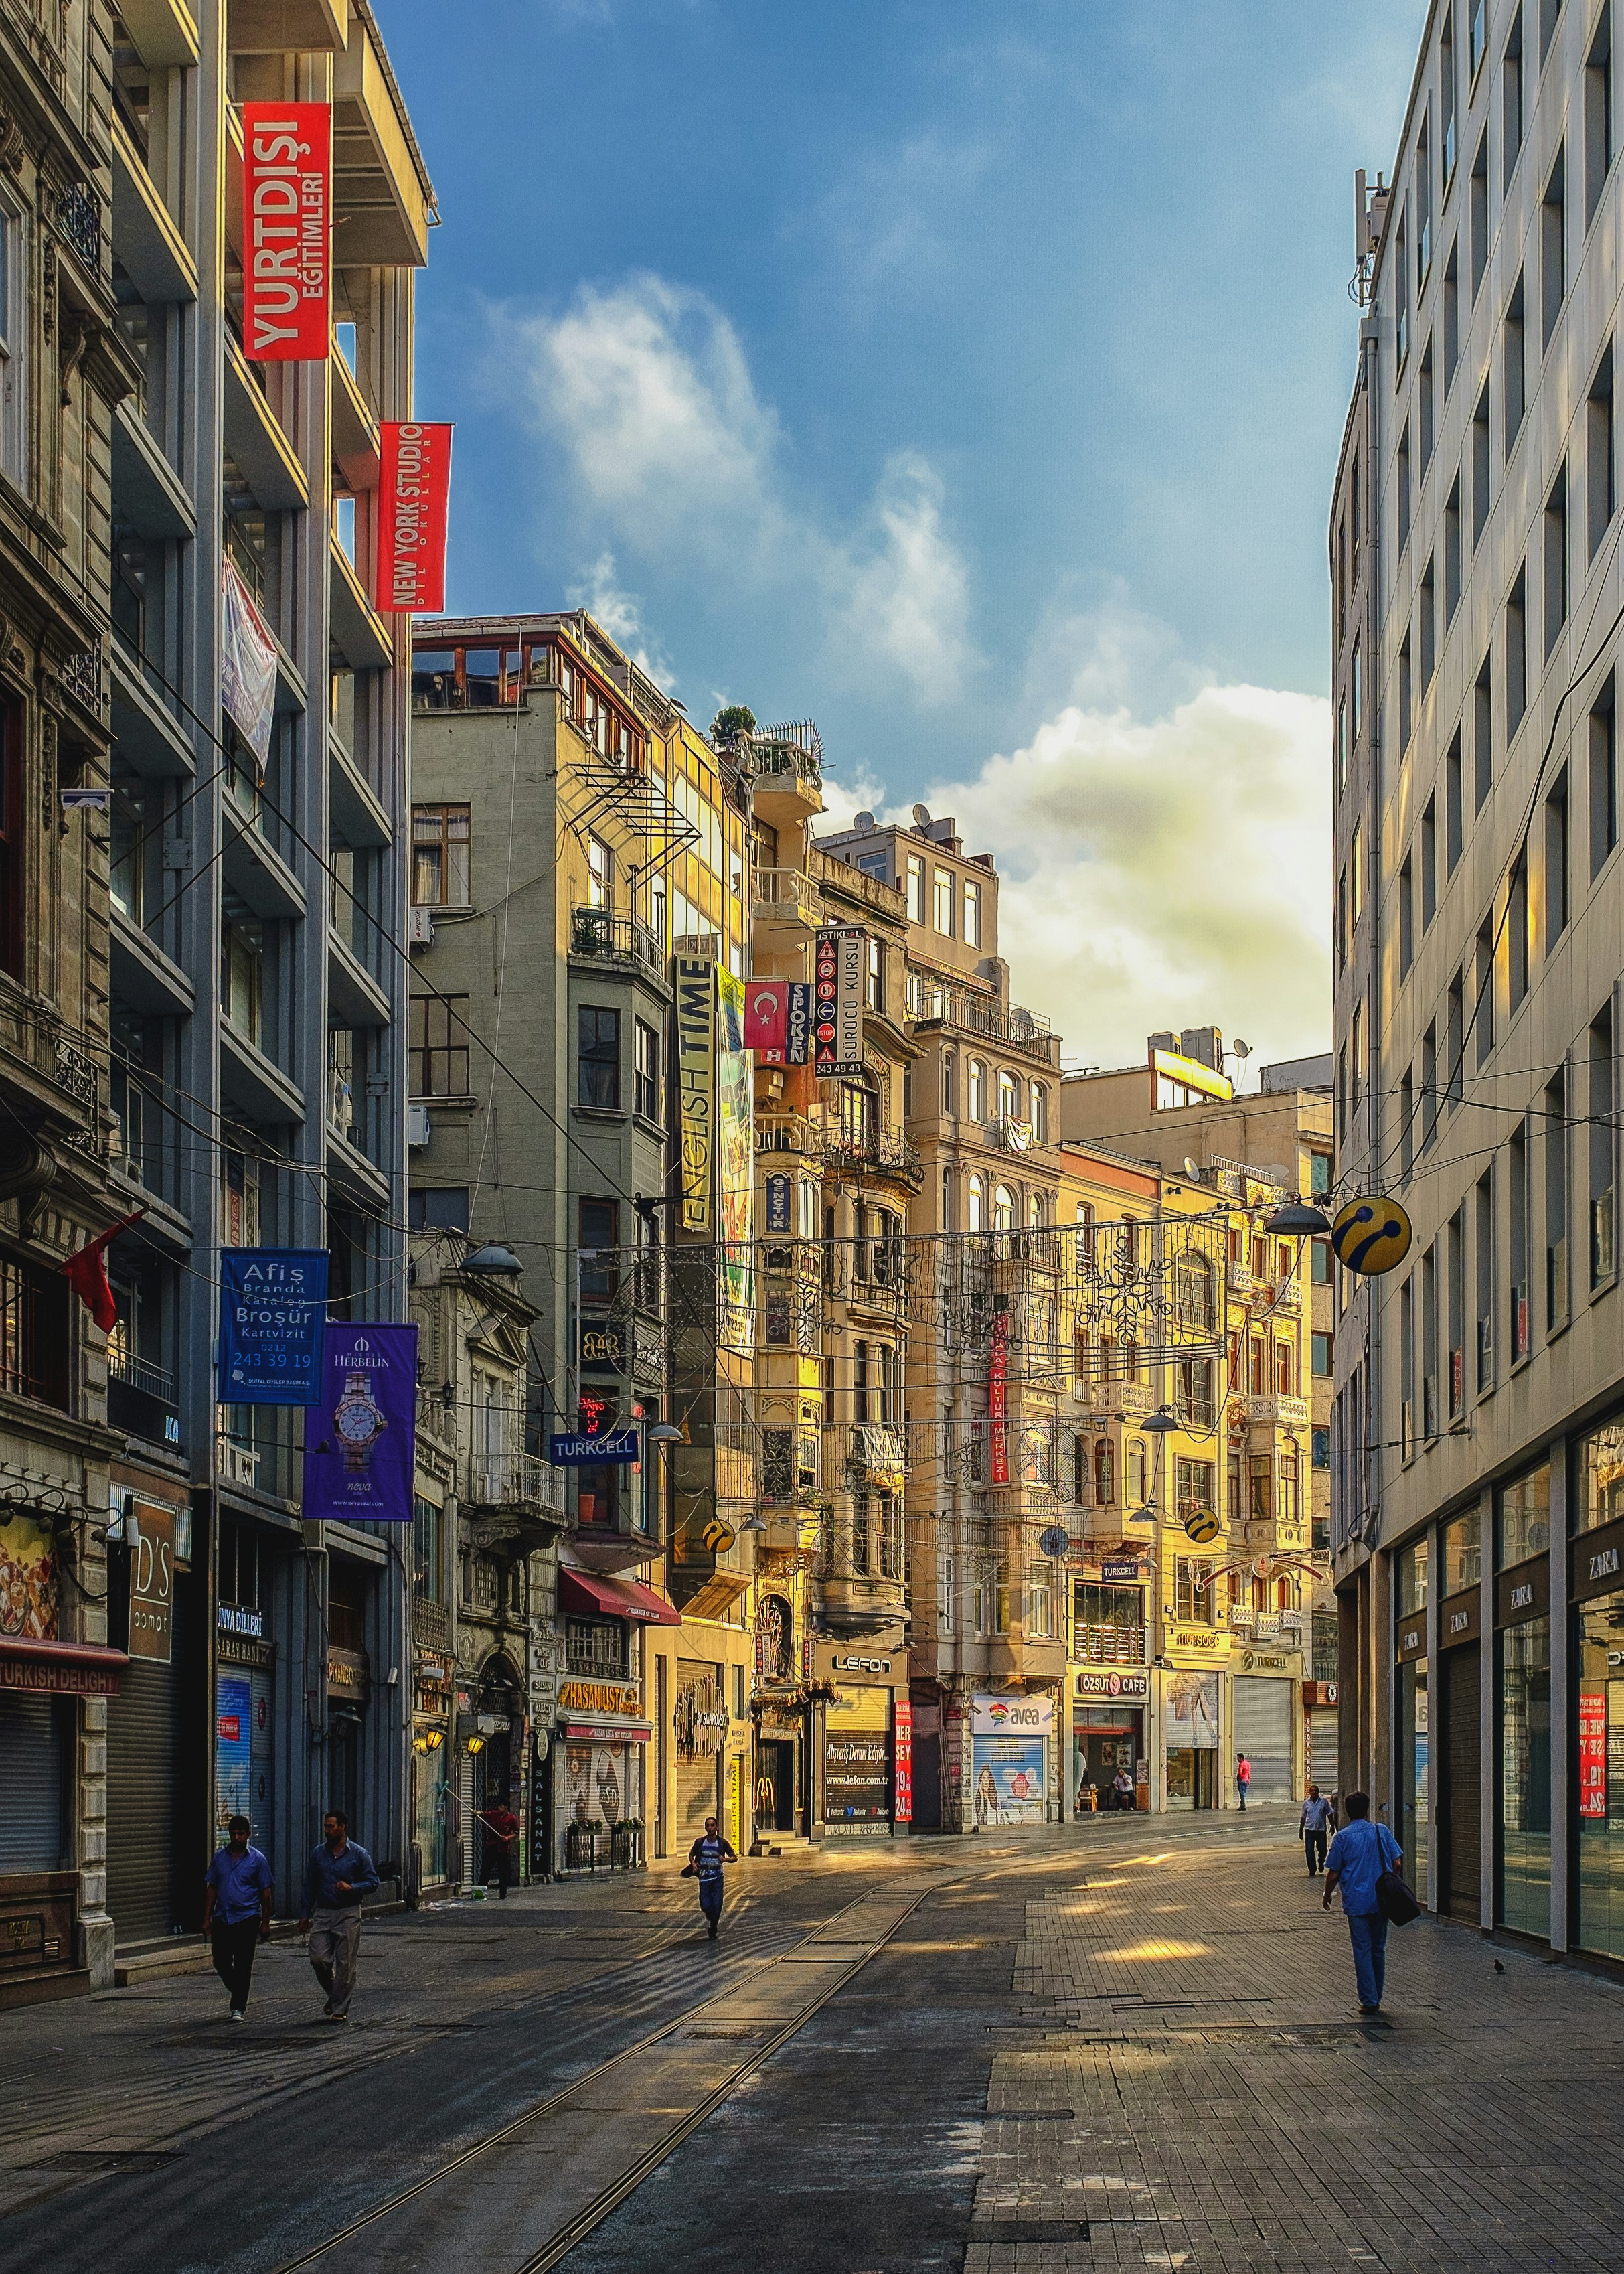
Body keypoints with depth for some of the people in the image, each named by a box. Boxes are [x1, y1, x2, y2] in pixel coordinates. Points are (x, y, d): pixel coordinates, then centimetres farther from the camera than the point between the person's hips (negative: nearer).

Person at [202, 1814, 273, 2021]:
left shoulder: (257, 1859, 0)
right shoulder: (219, 1857, 9)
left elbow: (265, 1892, 1)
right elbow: (212, 1888, 12)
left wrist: (265, 1923, -2)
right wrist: (207, 1918, 7)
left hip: (247, 1918, -3)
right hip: (222, 1917, 3)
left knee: (242, 1965, -5)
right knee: (220, 1961, 4)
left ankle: (238, 2008, 0)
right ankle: (237, 1992, 31)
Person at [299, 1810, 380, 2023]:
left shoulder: (359, 1855, -1)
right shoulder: (319, 1854, 9)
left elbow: (372, 1882, -2)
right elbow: (310, 1885, 14)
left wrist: (351, 1888, -20)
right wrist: (306, 1915, 10)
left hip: (348, 1915, -3)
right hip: (323, 1914, 3)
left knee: (346, 1963, -2)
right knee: (318, 1958, -6)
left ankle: (340, 2009, 5)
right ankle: (334, 1994, 19)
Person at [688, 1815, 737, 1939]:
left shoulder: (722, 1843, -4)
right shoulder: (700, 1842, -4)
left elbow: (735, 1858, 3)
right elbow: (691, 1855, 12)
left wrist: (725, 1859, -18)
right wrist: (693, 1864, -9)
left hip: (717, 1877, 0)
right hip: (704, 1877, 0)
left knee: (717, 1905, -4)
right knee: (705, 1906, -5)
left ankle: (713, 1931, 15)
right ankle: (712, 1918, 31)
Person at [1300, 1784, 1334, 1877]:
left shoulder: (1324, 1802, 0)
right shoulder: (1306, 1803, 4)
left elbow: (1329, 1815, 6)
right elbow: (1303, 1818, 10)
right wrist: (1301, 1830, 11)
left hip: (1321, 1830, -1)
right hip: (1309, 1830, 1)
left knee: (1323, 1850, 4)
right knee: (1310, 1851, -3)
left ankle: (1321, 1863, 34)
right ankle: (1312, 1870, 6)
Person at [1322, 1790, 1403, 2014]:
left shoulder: (1343, 1837, -6)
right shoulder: (1382, 1831, 0)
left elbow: (1333, 1874, -5)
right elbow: (1397, 1863, 1)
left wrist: (1327, 1896, 12)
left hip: (1356, 1902, -3)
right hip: (1381, 1901, 3)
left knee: (1362, 1950, 2)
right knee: (1378, 1949, 14)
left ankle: (1369, 2001, 0)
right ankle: (1376, 1998, 21)